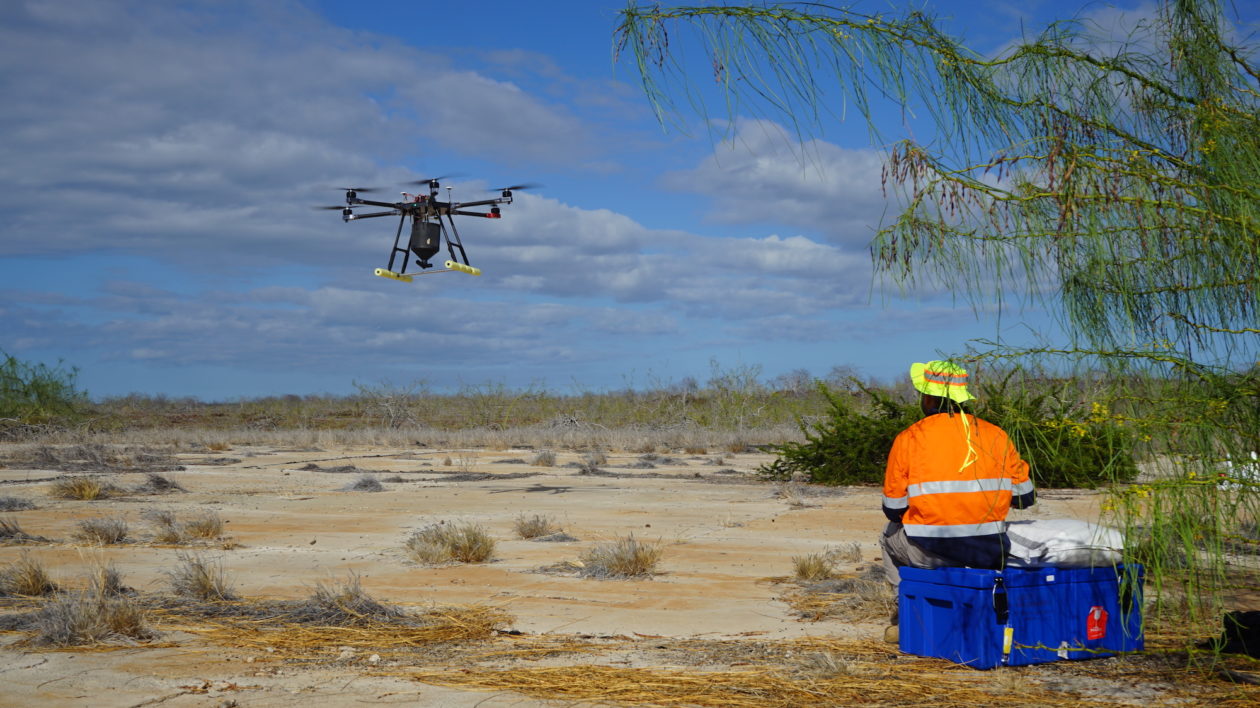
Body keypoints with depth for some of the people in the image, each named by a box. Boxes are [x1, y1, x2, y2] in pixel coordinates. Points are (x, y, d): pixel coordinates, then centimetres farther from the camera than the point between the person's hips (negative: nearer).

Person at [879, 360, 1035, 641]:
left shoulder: (908, 439, -3)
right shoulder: (995, 435, 5)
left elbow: (894, 509, -1)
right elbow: (1024, 497, 7)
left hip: (930, 553, -2)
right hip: (989, 552, 2)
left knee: (890, 537, 31)